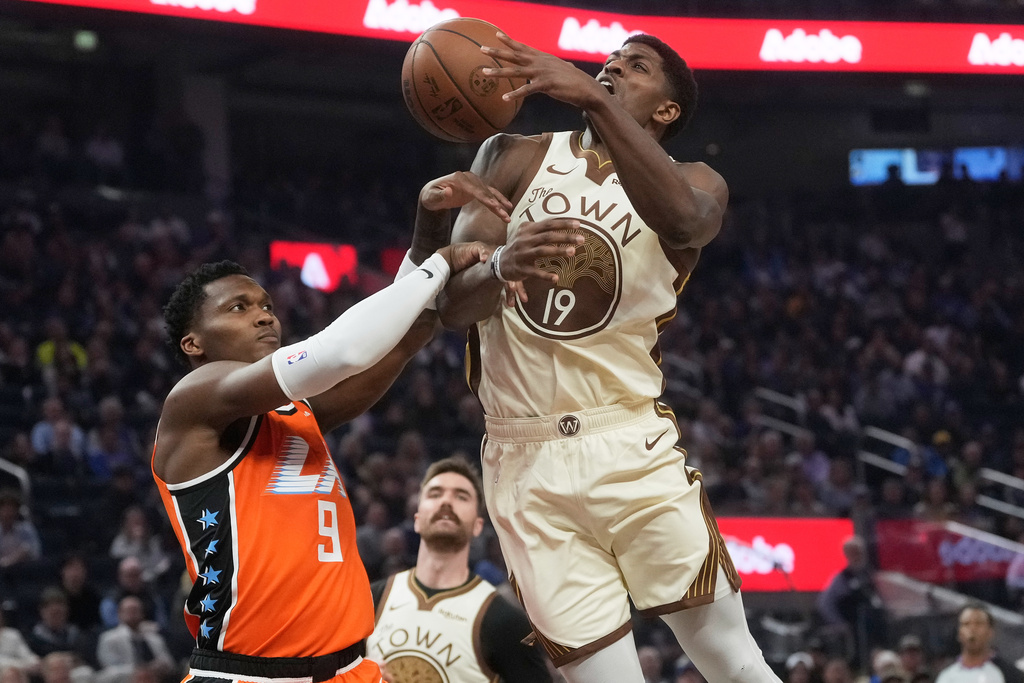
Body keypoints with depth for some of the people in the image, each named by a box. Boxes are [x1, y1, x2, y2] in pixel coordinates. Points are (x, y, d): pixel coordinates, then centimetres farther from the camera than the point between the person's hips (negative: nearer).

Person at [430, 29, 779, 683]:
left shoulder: (694, 183, 3)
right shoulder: (515, 158, 8)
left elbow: (680, 219, -25)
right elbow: (453, 304, -3)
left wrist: (592, 100, -36)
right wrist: (496, 269, -28)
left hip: (632, 449, -1)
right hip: (525, 463, 1)